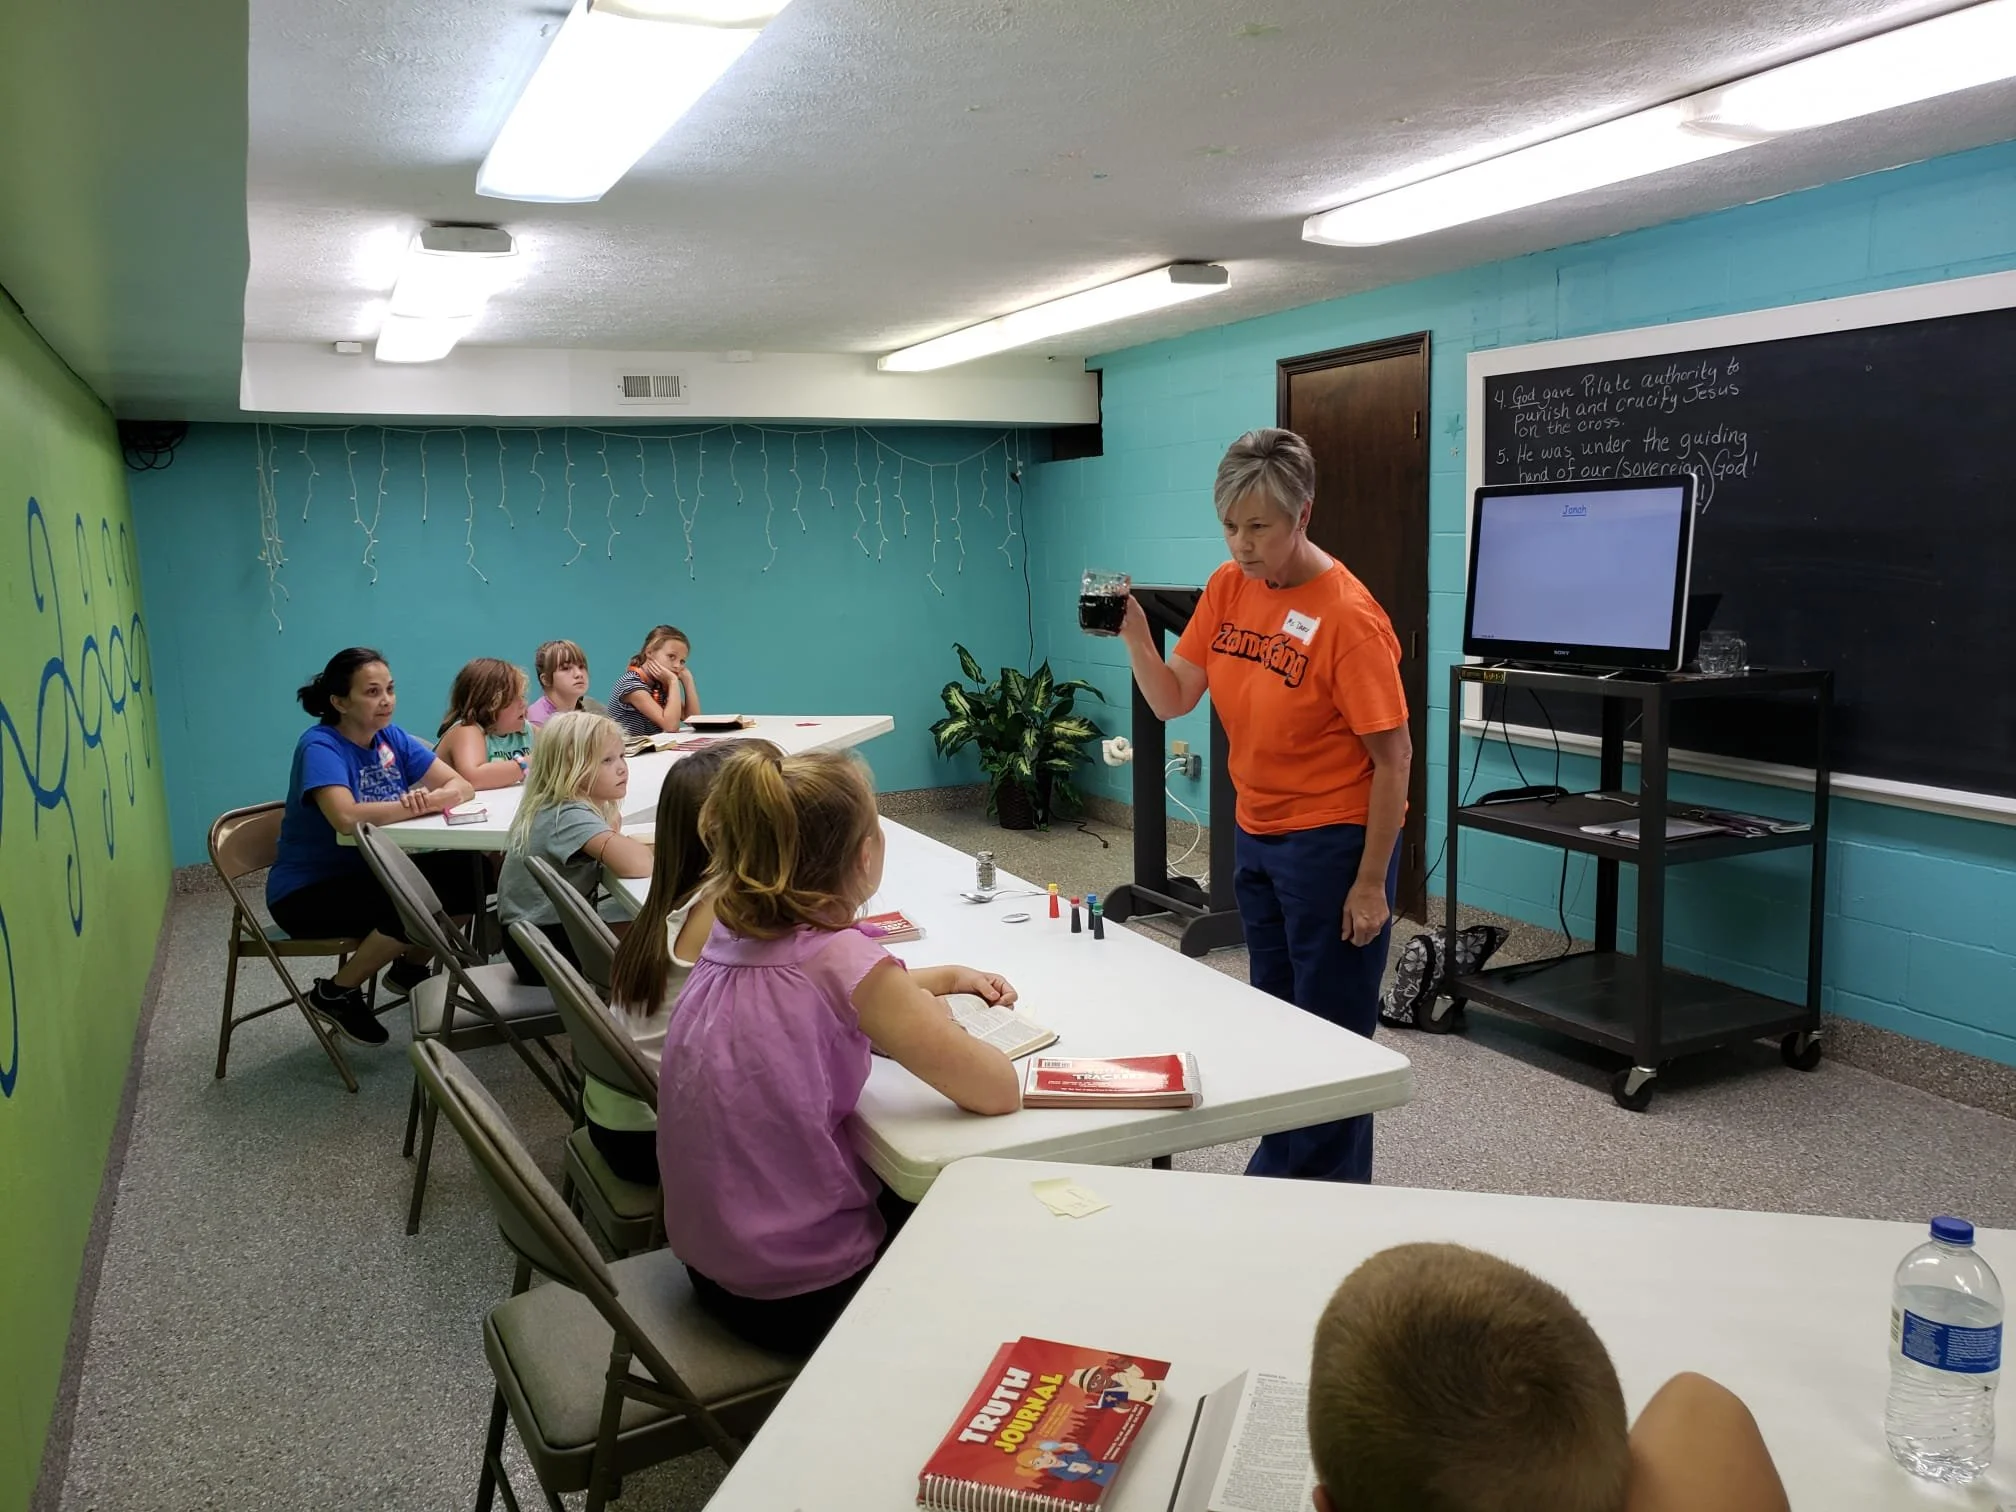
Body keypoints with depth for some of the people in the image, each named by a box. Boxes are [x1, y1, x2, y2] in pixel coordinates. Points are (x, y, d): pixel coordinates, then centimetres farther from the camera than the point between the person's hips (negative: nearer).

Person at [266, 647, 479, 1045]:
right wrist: (418, 804, -27)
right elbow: (347, 817, -38)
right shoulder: (320, 746, -20)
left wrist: (434, 797, -28)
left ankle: (410, 967, 14)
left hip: (367, 874, 7)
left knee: (465, 875, -10)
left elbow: (461, 785, -5)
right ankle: (336, 992, -4)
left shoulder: (390, 737, 1)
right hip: (307, 892, -7)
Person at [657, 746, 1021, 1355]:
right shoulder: (841, 957, -26)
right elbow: (998, 1091, -21)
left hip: (711, 1257, 7)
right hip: (801, 1296, -7)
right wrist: (935, 1019, -3)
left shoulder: (734, 932, -3)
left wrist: (944, 977, 13)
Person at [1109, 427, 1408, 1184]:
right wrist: (1136, 637, -18)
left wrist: (1370, 882, -16)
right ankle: (1281, 1175, 33)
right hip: (1255, 835, 7)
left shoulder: (1348, 616, -20)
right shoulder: (1227, 588, 0)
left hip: (1332, 841, -7)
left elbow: (1392, 758, -17)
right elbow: (1173, 700, 0)